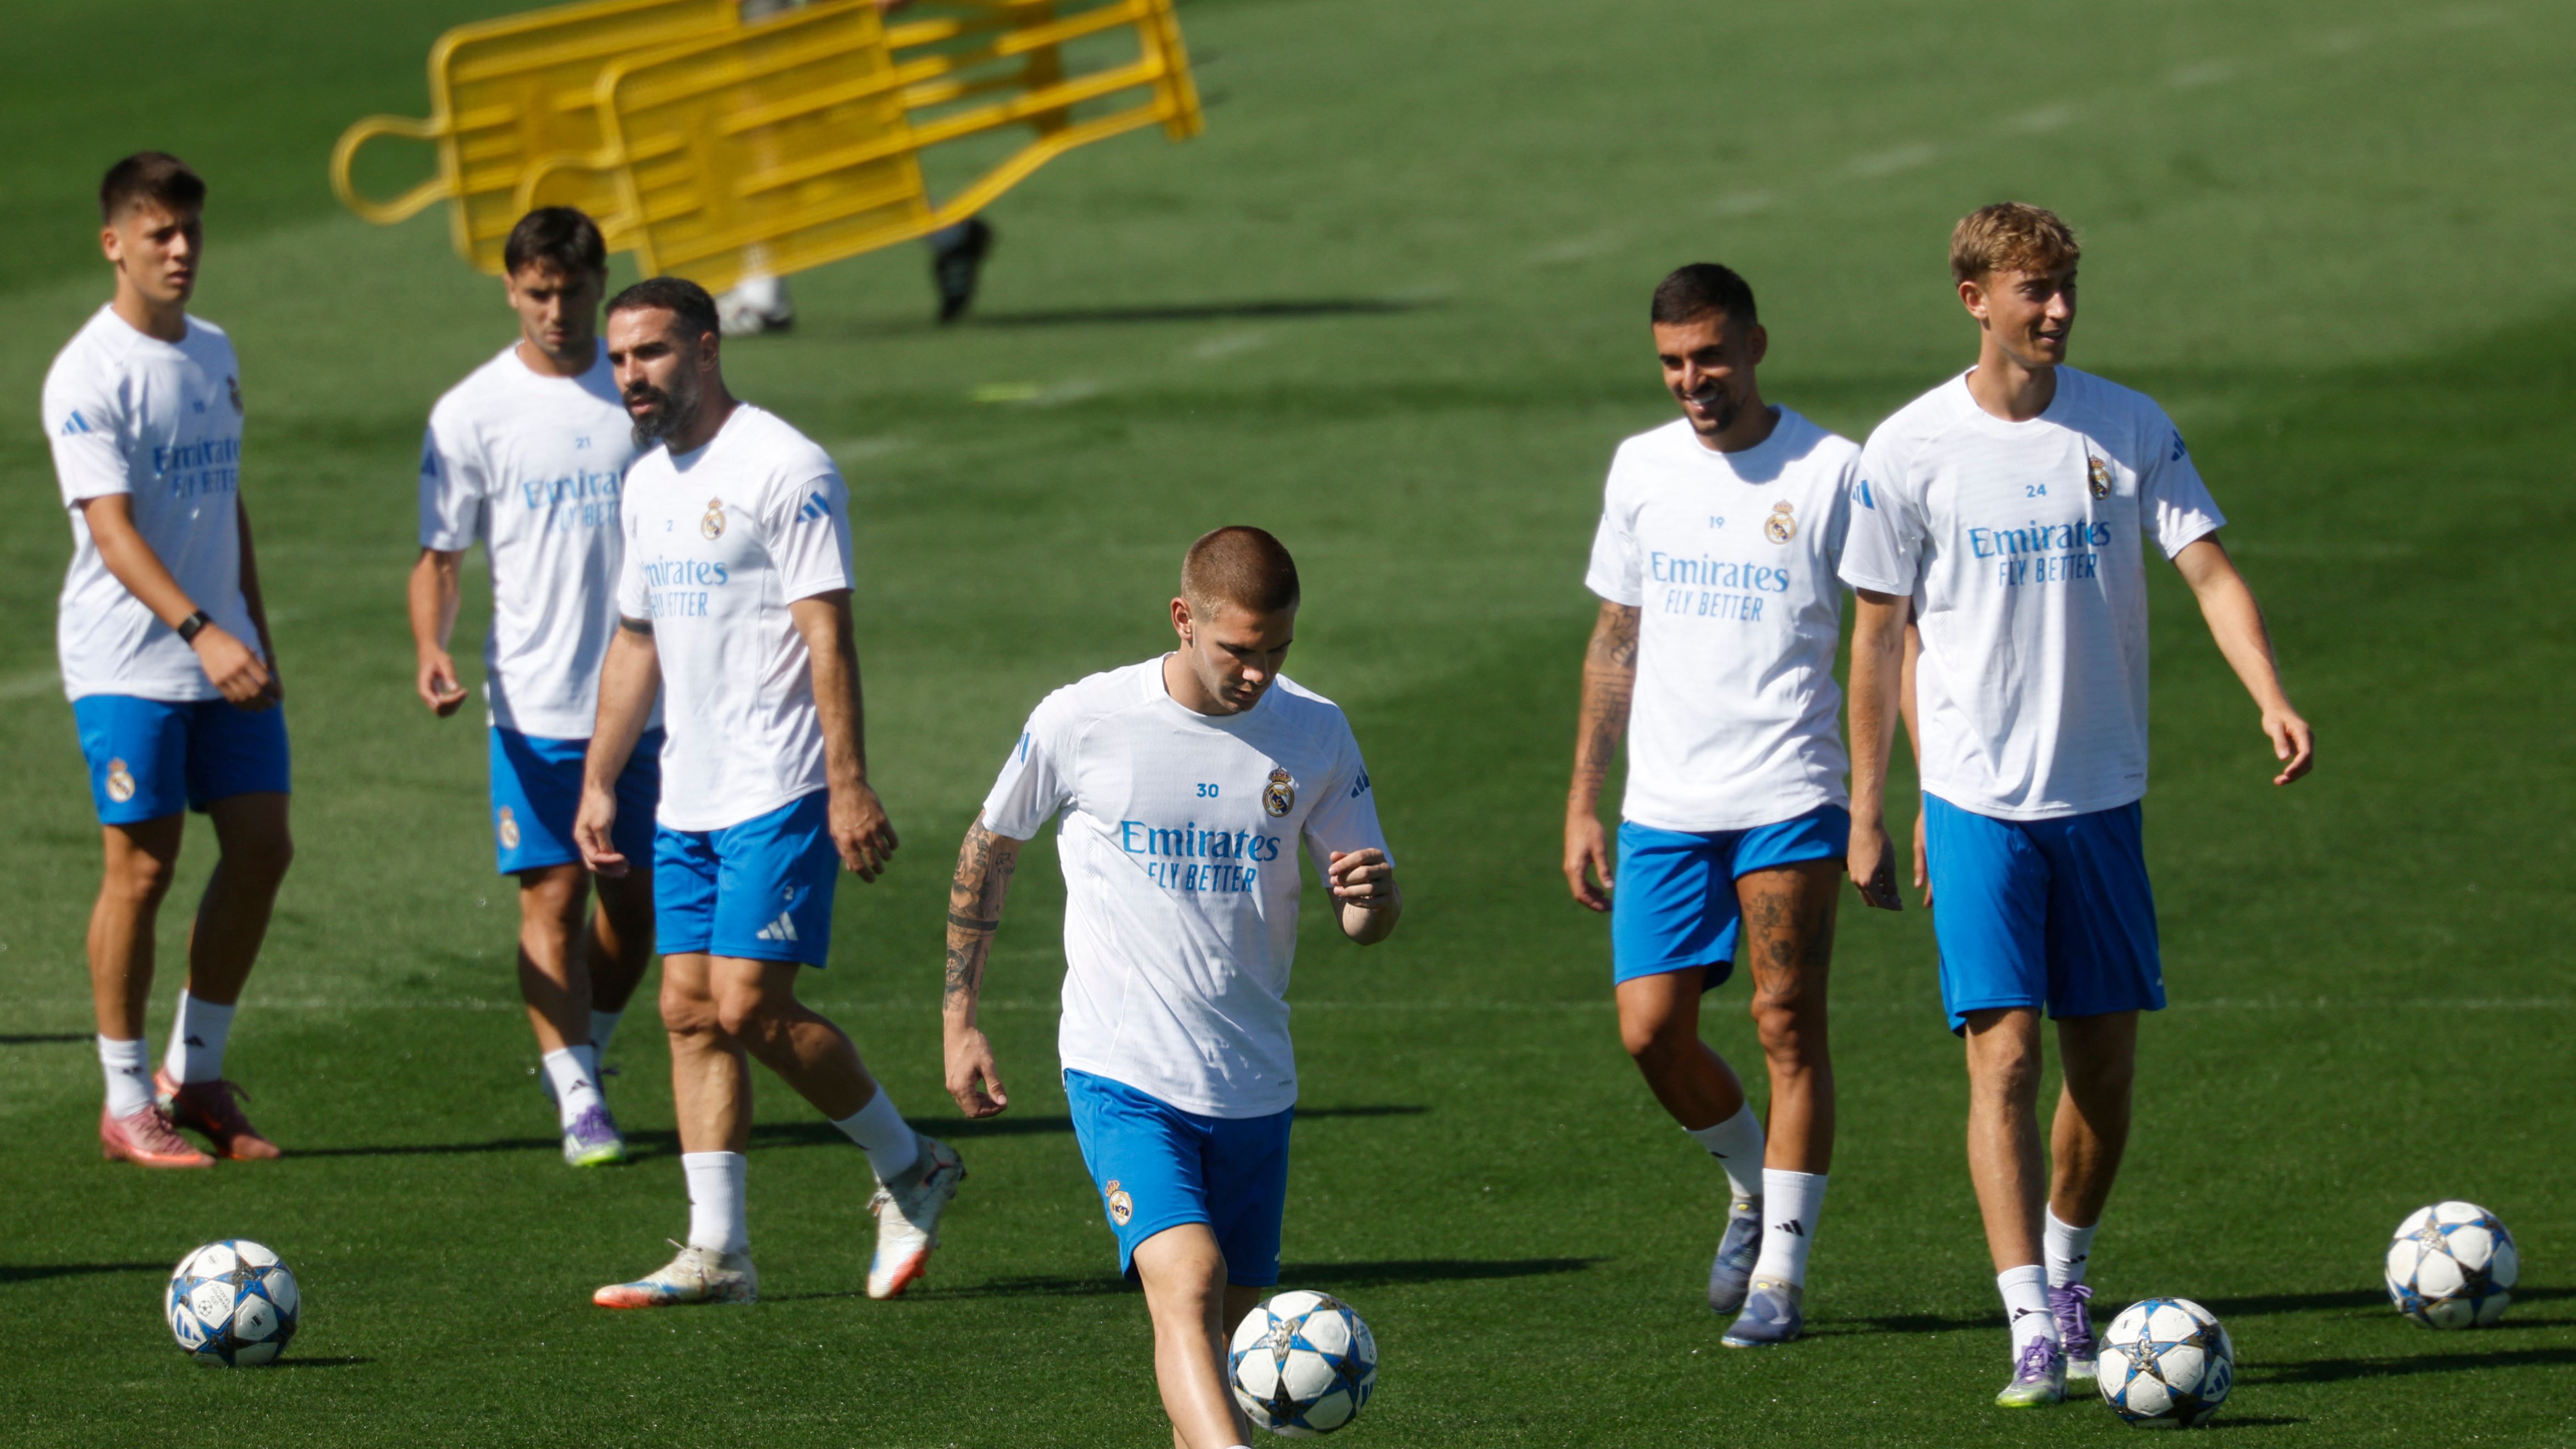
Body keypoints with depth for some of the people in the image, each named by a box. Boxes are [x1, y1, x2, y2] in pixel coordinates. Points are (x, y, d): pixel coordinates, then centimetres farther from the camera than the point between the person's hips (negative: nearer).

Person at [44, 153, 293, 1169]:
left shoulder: (213, 355, 11)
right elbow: (112, 530, -21)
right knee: (143, 866, -4)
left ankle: (196, 1075, 15)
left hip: (223, 652, 7)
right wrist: (200, 631, -32)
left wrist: (258, 637, 18)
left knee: (262, 848, 3)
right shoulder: (88, 376, -13)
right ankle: (127, 1104, 6)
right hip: (126, 658, -7)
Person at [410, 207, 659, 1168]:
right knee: (553, 895, -6)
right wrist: (431, 649, -19)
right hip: (536, 700, -2)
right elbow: (439, 555, -2)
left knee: (638, 898, 8)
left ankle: (585, 1052, 30)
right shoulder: (472, 414, -3)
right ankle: (579, 1102, -1)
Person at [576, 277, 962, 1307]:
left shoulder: (782, 468, -11)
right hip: (687, 799, 8)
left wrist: (851, 785, -19)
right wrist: (598, 781, 18)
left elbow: (827, 634, -15)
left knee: (751, 1007, -12)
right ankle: (716, 1251, 3)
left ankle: (909, 1172, 6)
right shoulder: (648, 485, 15)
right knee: (690, 1009, 2)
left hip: (778, 795, -8)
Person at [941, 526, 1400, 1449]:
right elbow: (989, 850, 9)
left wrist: (1371, 899, -18)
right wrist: (960, 1019, 9)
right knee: (1187, 1287, -22)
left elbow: (1366, 923, 7)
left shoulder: (1314, 734, 1)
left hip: (1253, 1086, 4)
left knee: (1230, 1322, 11)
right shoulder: (1082, 722, -7)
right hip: (1122, 1074, -4)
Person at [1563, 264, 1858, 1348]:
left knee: (1788, 1026, -5)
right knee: (1653, 1032, -1)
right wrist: (1583, 802, 13)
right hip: (1664, 807, 4)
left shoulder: (1831, 472, -3)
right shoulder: (1642, 468, 9)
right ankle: (1753, 1188, 26)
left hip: (1788, 800, -4)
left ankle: (1780, 1275, 2)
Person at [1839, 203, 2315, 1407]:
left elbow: (2209, 572, -3)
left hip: (2102, 795, 3)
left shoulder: (2127, 429, 1)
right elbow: (1878, 639, 3)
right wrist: (1866, 813, 3)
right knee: (2002, 1056, -12)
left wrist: (2272, 699, -21)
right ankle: (2033, 1332, -15)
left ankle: (2064, 1272, 31)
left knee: (2105, 1064, 8)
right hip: (1979, 802, -3)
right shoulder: (1911, 450, -4)